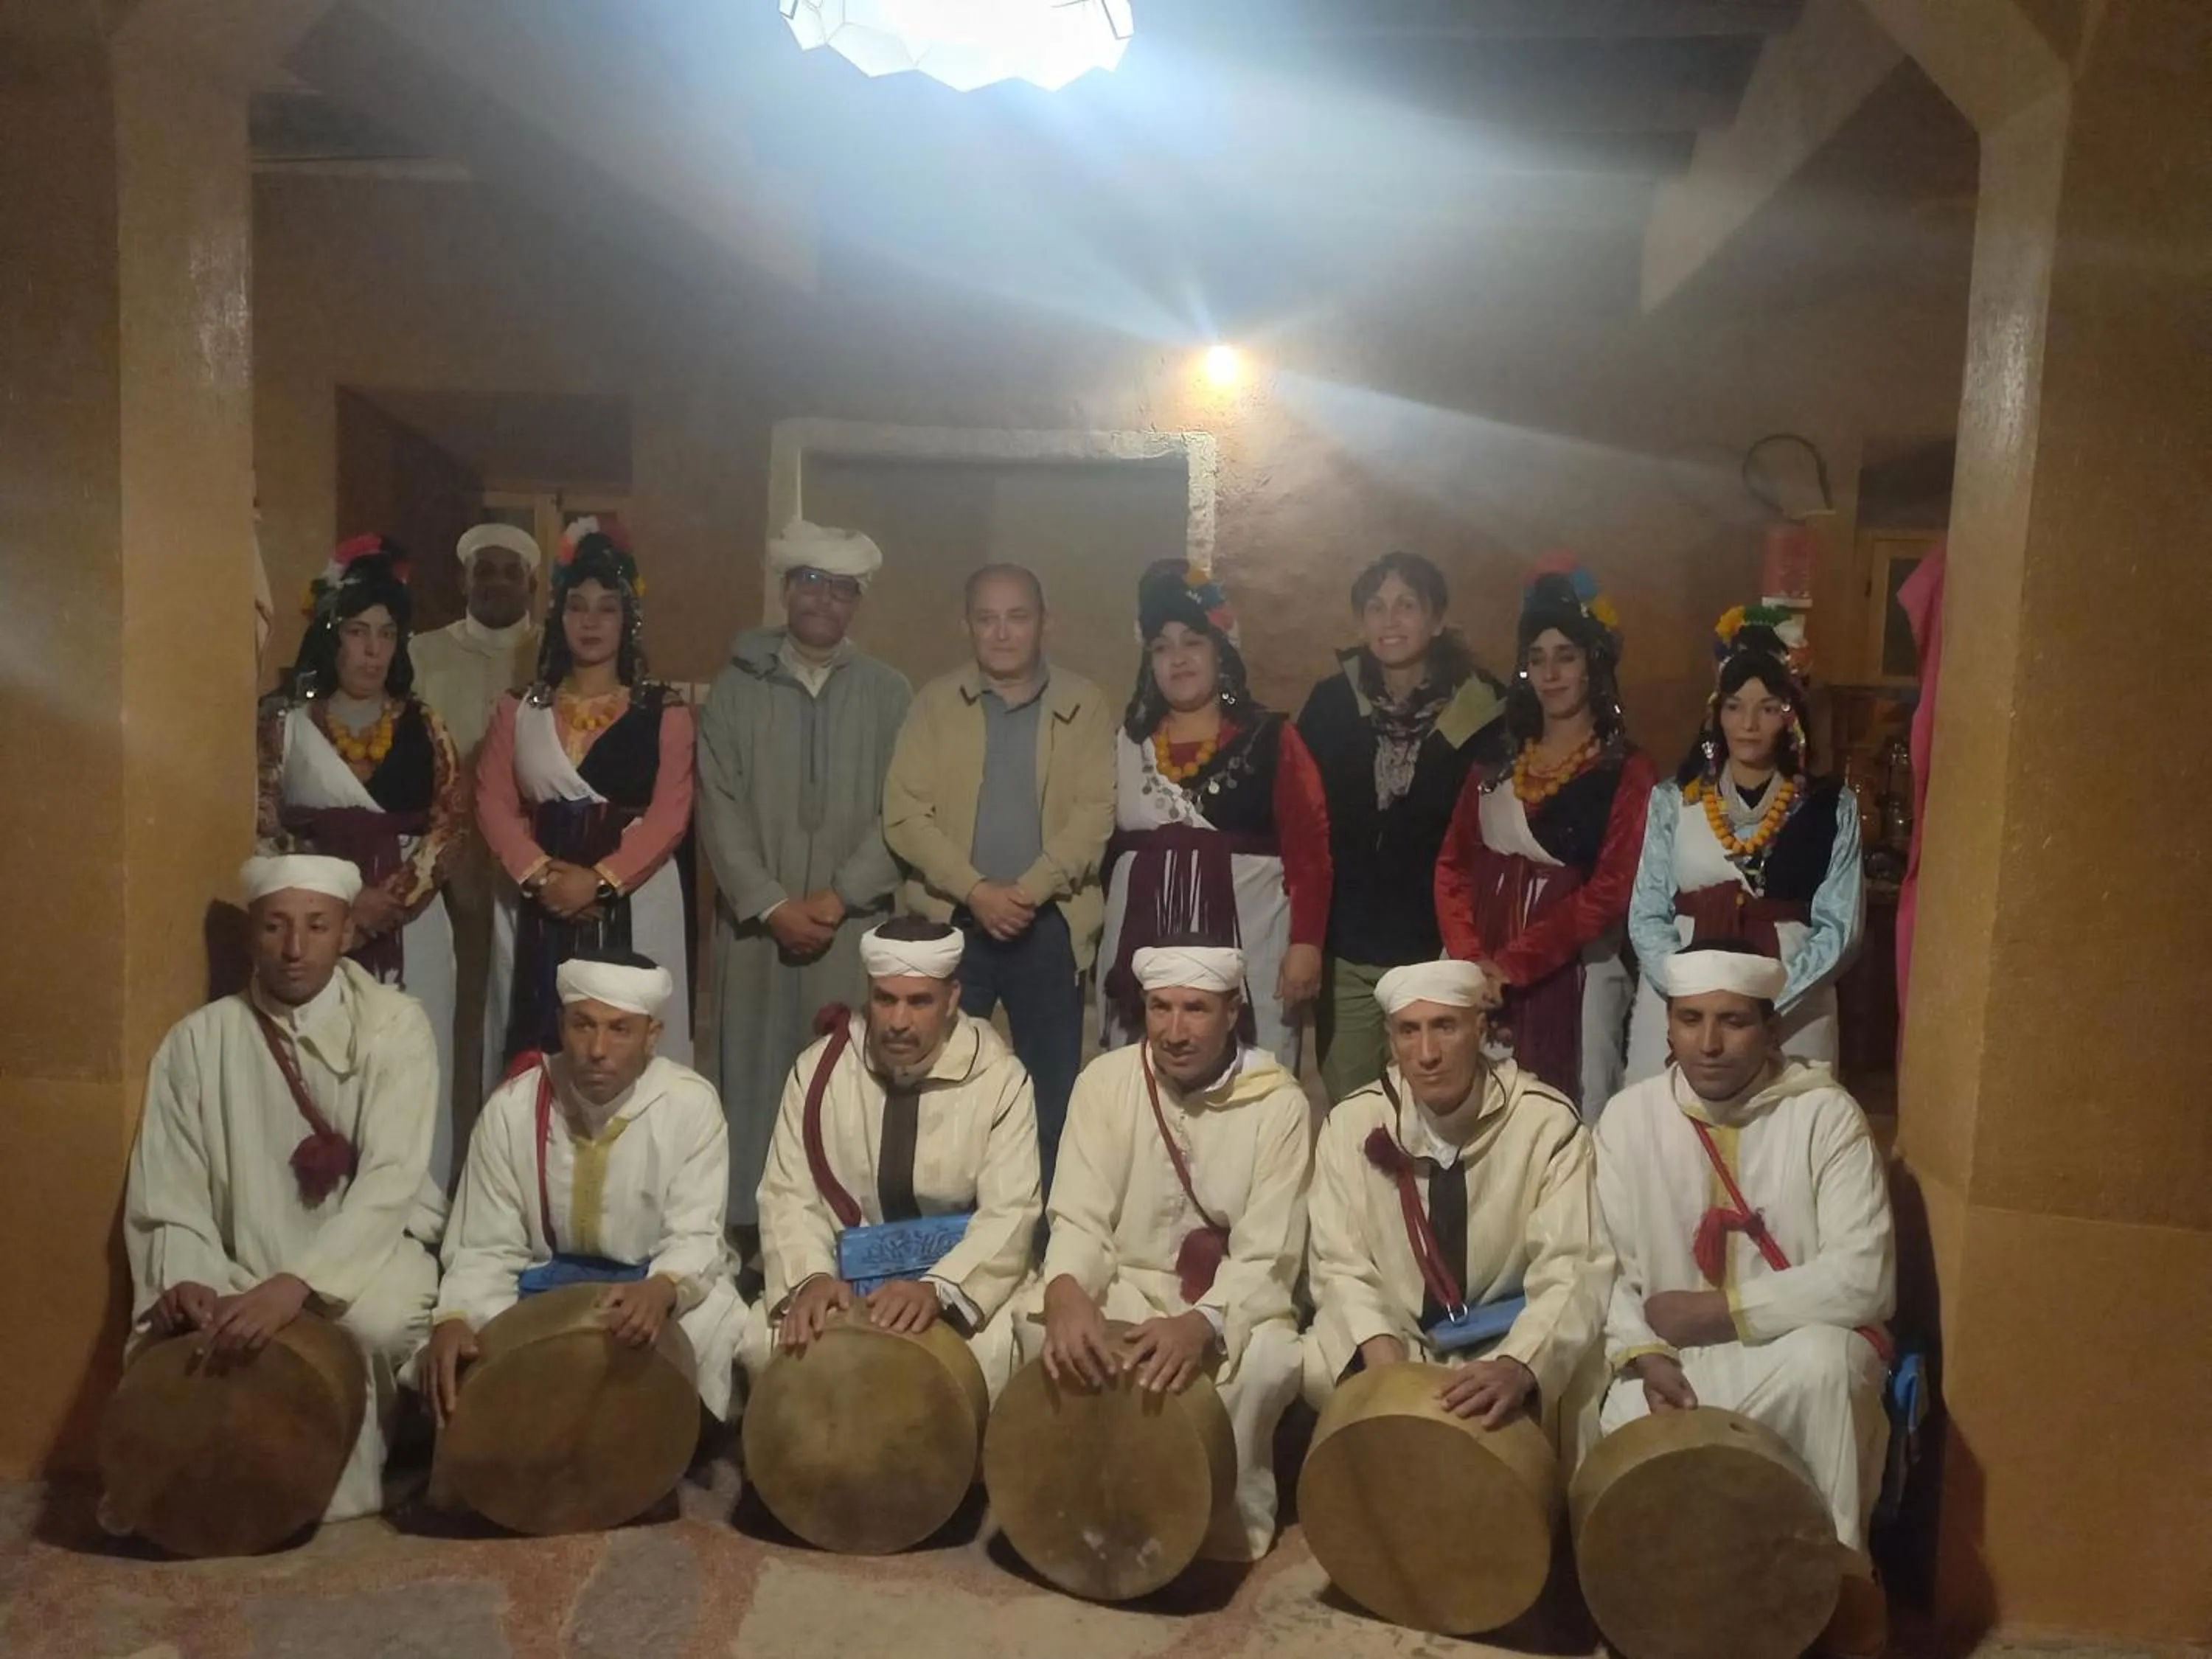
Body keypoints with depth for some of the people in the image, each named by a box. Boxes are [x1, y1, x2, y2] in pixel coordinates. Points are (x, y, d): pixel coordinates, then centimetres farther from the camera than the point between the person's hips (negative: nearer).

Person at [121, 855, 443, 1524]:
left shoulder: (394, 1024, -8)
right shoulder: (197, 1042, 0)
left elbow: (390, 1180, -18)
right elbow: (166, 1198, -1)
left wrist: (296, 1286, -31)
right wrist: (184, 1281, -23)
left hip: (370, 1256, -2)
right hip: (241, 1275, 2)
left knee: (377, 1321, -34)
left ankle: (339, 1488, -5)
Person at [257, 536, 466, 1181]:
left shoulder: (423, 725, 9)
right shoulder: (286, 722, 5)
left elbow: (450, 825, 2)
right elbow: (262, 830, 0)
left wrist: (390, 899, -11)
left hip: (410, 927, 1)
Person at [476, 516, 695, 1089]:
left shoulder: (664, 713, 4)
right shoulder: (519, 710, 12)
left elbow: (669, 816, -5)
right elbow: (493, 805, 4)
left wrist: (600, 881, -17)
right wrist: (541, 874, -13)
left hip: (632, 905, -2)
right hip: (535, 904, 2)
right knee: (535, 1050, 2)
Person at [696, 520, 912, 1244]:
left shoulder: (888, 692, 7)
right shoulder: (737, 687, 6)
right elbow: (719, 808, 0)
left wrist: (838, 896, -9)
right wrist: (772, 904, -9)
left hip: (855, 926, 0)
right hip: (756, 923, 0)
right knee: (754, 1077, 3)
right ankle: (750, 1229, 11)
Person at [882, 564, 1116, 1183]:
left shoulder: (1084, 704, 4)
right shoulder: (935, 702, 5)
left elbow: (1095, 813, -5)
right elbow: (904, 813, -3)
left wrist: (1027, 891, -16)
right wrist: (975, 890, -14)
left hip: (1049, 924, 0)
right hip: (949, 921, 1)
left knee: (1052, 1094, 5)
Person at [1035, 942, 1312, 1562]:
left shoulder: (1278, 1102, -11)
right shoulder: (1106, 1080, -5)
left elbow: (1266, 1258, -15)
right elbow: (1079, 1217, -11)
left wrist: (1204, 1322, -36)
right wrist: (1066, 1290, -36)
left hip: (1235, 1305, -1)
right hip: (1124, 1292, 2)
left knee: (1264, 1363, -34)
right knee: (1042, 1334, -29)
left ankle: (1230, 1527, -7)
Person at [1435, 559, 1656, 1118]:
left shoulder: (1626, 770, -2)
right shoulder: (1497, 760, 12)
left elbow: (1610, 891, -11)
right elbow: (1454, 863, 7)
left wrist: (1514, 962, -16)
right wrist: (1469, 955, -8)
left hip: (1573, 974, -4)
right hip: (1483, 973, 4)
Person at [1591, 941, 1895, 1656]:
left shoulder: (1824, 1114, -10)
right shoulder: (1629, 1117, -1)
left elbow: (1864, 1277, -19)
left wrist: (1722, 1311, -18)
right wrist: (1644, 1354, -17)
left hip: (1798, 1352, -2)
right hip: (1674, 1362, 2)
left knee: (1824, 1358, -35)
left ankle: (1843, 1575, -13)